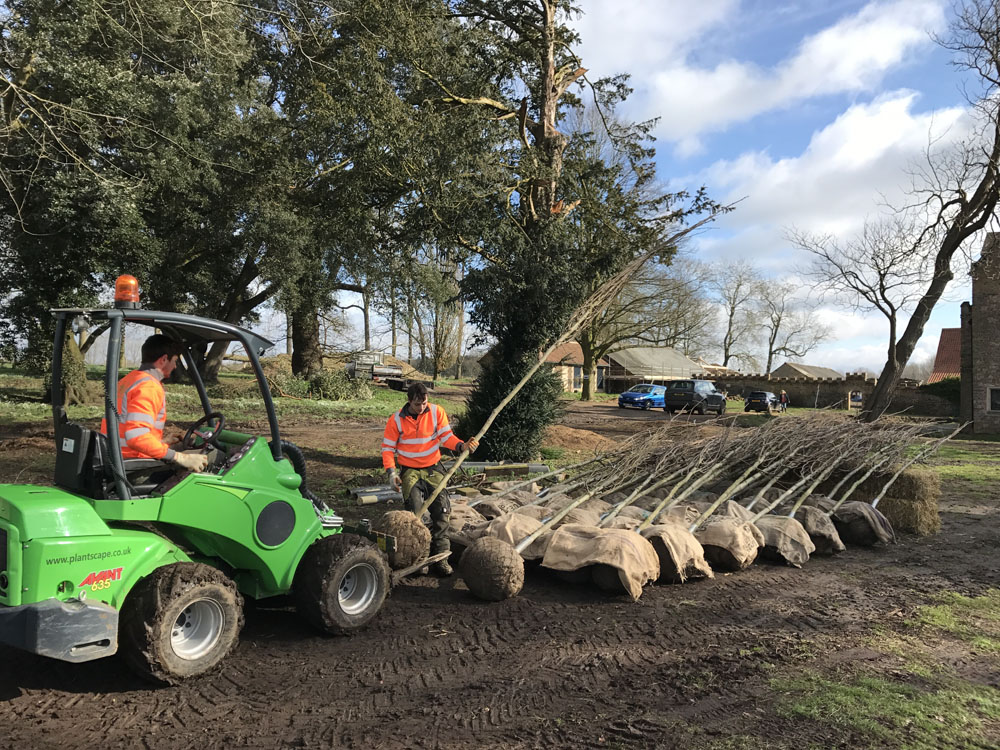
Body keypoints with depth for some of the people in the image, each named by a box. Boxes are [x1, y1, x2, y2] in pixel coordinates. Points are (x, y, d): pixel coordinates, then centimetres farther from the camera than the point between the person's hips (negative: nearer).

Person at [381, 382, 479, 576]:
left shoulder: (437, 412, -4)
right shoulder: (396, 420, -6)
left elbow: (446, 436, -4)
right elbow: (387, 448, -1)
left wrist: (462, 446, -24)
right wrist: (391, 472, -14)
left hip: (434, 469, 2)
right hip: (410, 471, -1)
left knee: (441, 512, -4)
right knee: (415, 513, -14)